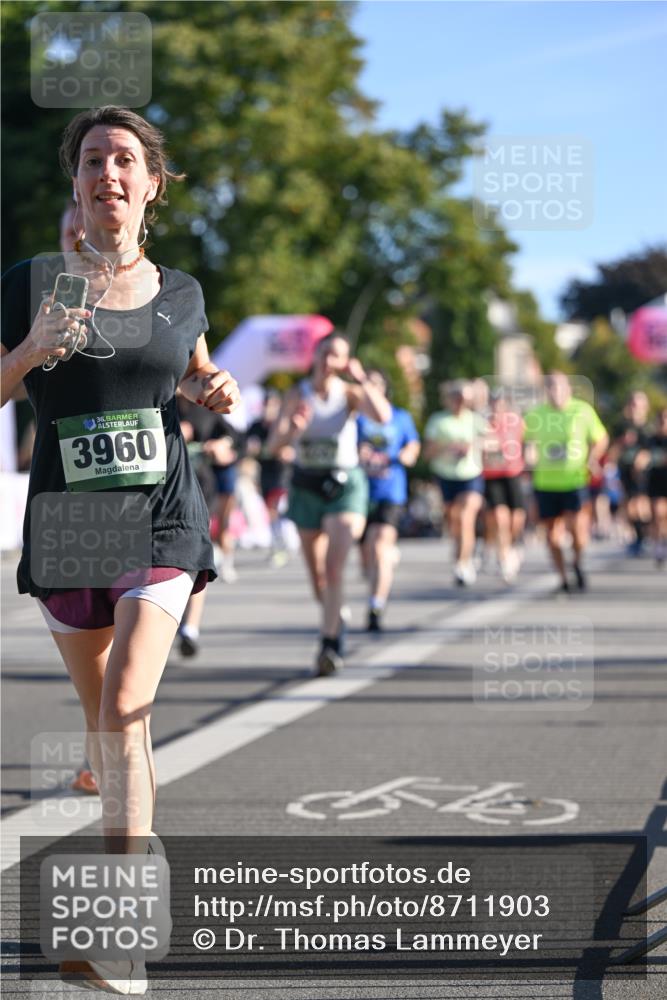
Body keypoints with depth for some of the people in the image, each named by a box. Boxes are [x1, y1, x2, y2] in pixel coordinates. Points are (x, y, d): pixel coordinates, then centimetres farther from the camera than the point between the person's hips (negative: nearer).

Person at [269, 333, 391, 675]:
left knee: (334, 569, -18)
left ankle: (330, 645, -17)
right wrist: (294, 428, -30)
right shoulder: (297, 395, -1)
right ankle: (336, 621, 38)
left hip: (344, 483, -2)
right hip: (306, 484, 3)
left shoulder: (350, 393, -4)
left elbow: (383, 416, -23)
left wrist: (361, 379, -23)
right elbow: (274, 444, -10)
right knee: (317, 574, 11)